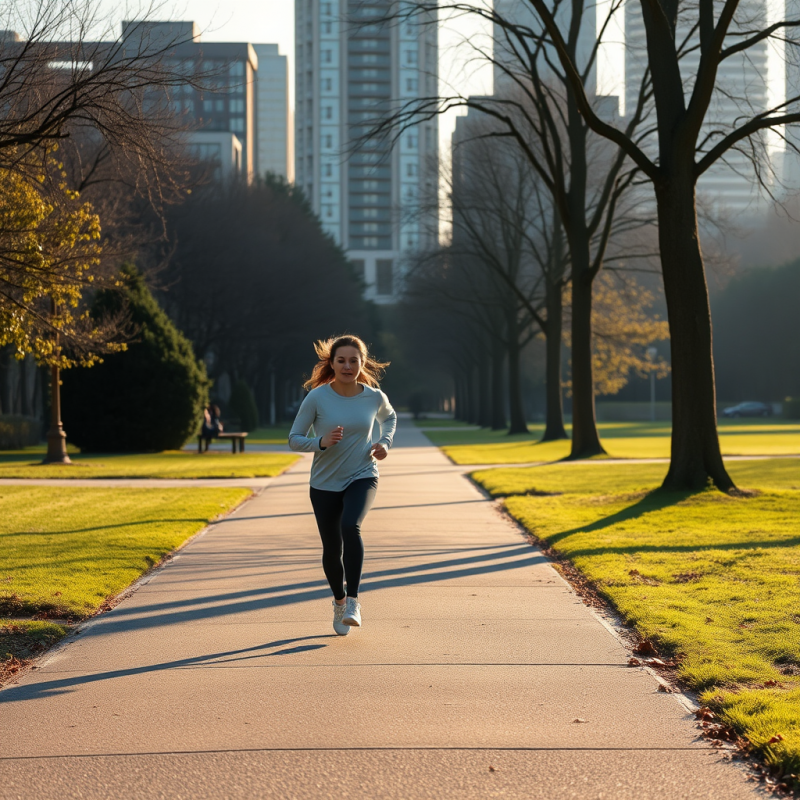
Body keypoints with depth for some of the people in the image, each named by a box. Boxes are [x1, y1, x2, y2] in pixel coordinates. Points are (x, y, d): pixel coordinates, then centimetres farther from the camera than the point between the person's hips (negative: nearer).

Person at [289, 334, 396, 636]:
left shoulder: (374, 397, -5)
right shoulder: (316, 398, -12)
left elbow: (389, 417, 19)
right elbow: (294, 438, -5)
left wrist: (385, 442, 0)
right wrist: (321, 442, -24)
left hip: (362, 477, -1)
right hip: (325, 483, 1)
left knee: (350, 526, -30)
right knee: (332, 550, 6)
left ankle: (353, 601, -25)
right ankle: (339, 601, 35)